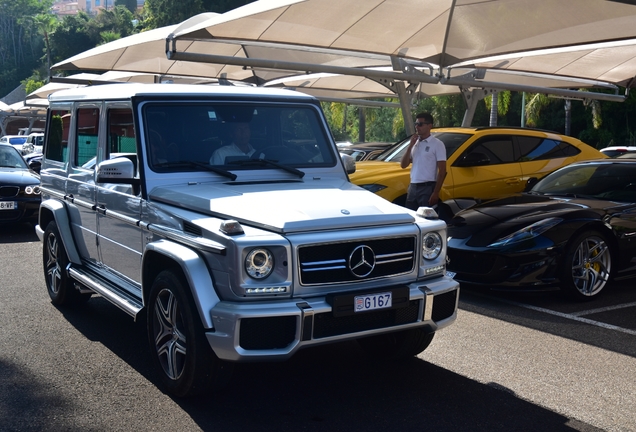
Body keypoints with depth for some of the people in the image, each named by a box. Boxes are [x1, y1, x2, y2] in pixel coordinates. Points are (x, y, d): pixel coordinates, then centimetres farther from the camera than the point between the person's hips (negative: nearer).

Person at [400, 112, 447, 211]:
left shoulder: (437, 144, -6)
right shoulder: (415, 143, 14)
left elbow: (442, 171, -10)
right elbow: (403, 165, 8)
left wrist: (436, 192, -17)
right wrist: (410, 145, -2)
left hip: (427, 188, -6)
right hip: (413, 187, 6)